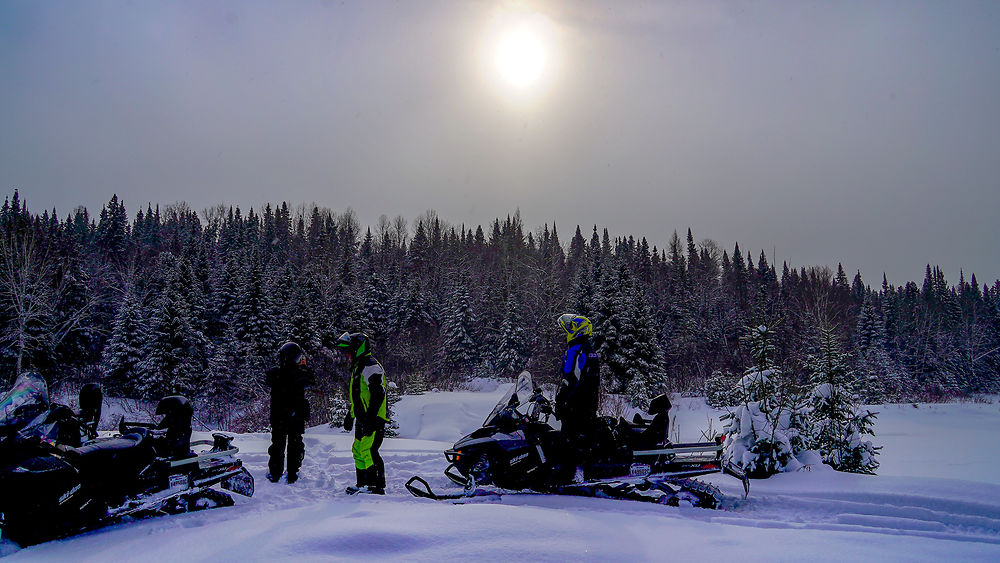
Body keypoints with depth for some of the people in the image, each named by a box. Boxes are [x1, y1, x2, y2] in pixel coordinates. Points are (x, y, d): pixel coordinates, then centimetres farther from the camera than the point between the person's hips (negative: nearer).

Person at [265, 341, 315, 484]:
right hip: (297, 417, -1)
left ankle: (275, 474, 19)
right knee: (295, 445, 11)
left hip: (278, 417, 1)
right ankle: (292, 475, 13)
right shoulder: (301, 373, -13)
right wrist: (305, 367, 17)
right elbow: (312, 381, 6)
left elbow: (268, 382, 12)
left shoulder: (274, 373, -10)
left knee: (277, 445, 14)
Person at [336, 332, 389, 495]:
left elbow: (378, 394, -21)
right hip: (362, 419, 11)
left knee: (368, 451, -14)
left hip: (373, 419, -11)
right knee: (358, 451, 13)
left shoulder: (370, 366, -13)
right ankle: (363, 484, 20)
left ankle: (378, 486, -10)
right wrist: (350, 415, 30)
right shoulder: (357, 367, 20)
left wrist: (371, 417, -25)